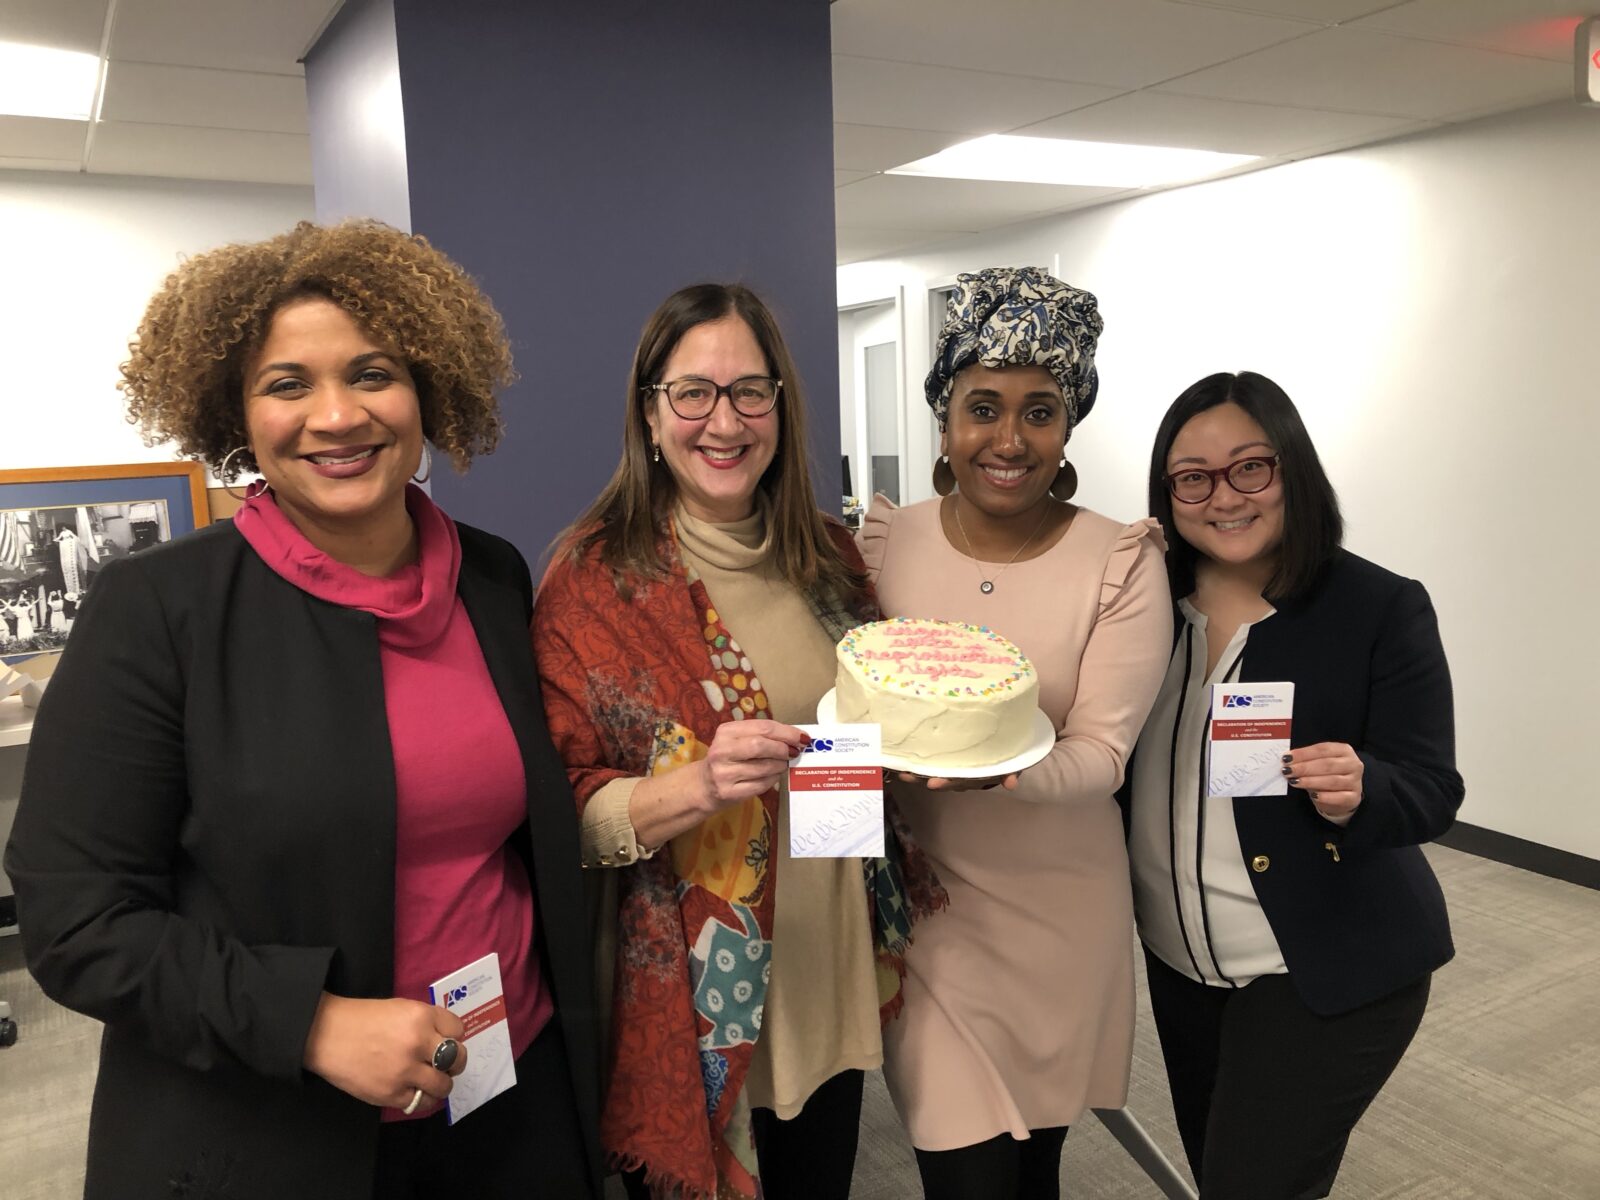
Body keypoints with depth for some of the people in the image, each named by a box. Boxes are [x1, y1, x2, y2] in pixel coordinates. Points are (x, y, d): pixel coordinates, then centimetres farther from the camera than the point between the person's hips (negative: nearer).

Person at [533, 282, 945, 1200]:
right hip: (690, 1003, -4)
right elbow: (566, 813, -12)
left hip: (834, 979, 5)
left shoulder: (829, 556, 2)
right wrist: (700, 787, -29)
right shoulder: (596, 578, -12)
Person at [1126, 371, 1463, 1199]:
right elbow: (1108, 755, 3)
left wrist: (1359, 793, -33)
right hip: (1177, 959, 5)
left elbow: (1430, 789, -15)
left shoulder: (1382, 609, -14)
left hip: (1327, 969, -5)